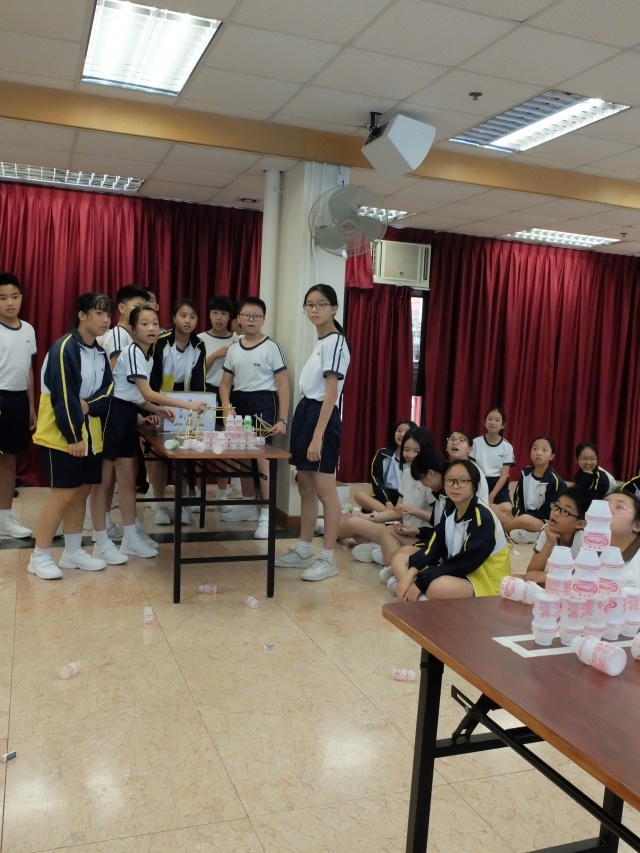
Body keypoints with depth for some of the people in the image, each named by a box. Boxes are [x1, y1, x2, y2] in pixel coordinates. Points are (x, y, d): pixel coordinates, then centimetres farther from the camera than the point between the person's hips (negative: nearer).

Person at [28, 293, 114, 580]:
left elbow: (108, 390, 3)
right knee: (63, 494, -6)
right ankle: (39, 557, 6)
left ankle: (72, 552, 23)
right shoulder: (64, 349, -15)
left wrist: (89, 406, -17)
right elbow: (63, 397, -20)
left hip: (89, 434, 8)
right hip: (62, 435, -8)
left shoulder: (100, 353, 10)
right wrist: (73, 436, -20)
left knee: (82, 491, 11)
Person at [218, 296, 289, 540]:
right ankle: (249, 506, 28)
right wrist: (226, 406, -7)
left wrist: (283, 419, -12)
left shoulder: (271, 347, -6)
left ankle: (266, 515, -6)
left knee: (262, 456, -13)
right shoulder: (233, 349, 10)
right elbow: (225, 383, 13)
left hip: (263, 404, -6)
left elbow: (283, 385, -7)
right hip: (239, 403, 6)